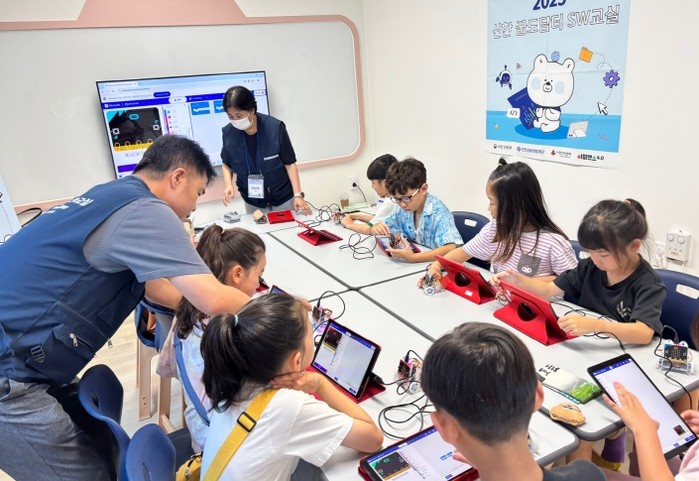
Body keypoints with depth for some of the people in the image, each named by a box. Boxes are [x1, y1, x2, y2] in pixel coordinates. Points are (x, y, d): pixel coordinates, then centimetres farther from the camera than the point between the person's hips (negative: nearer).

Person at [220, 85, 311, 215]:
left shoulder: (275, 127, -20)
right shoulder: (229, 133, -12)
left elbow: (289, 163, -12)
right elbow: (227, 163, 4)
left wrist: (297, 194, -18)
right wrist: (229, 185, -13)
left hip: (283, 197, -2)